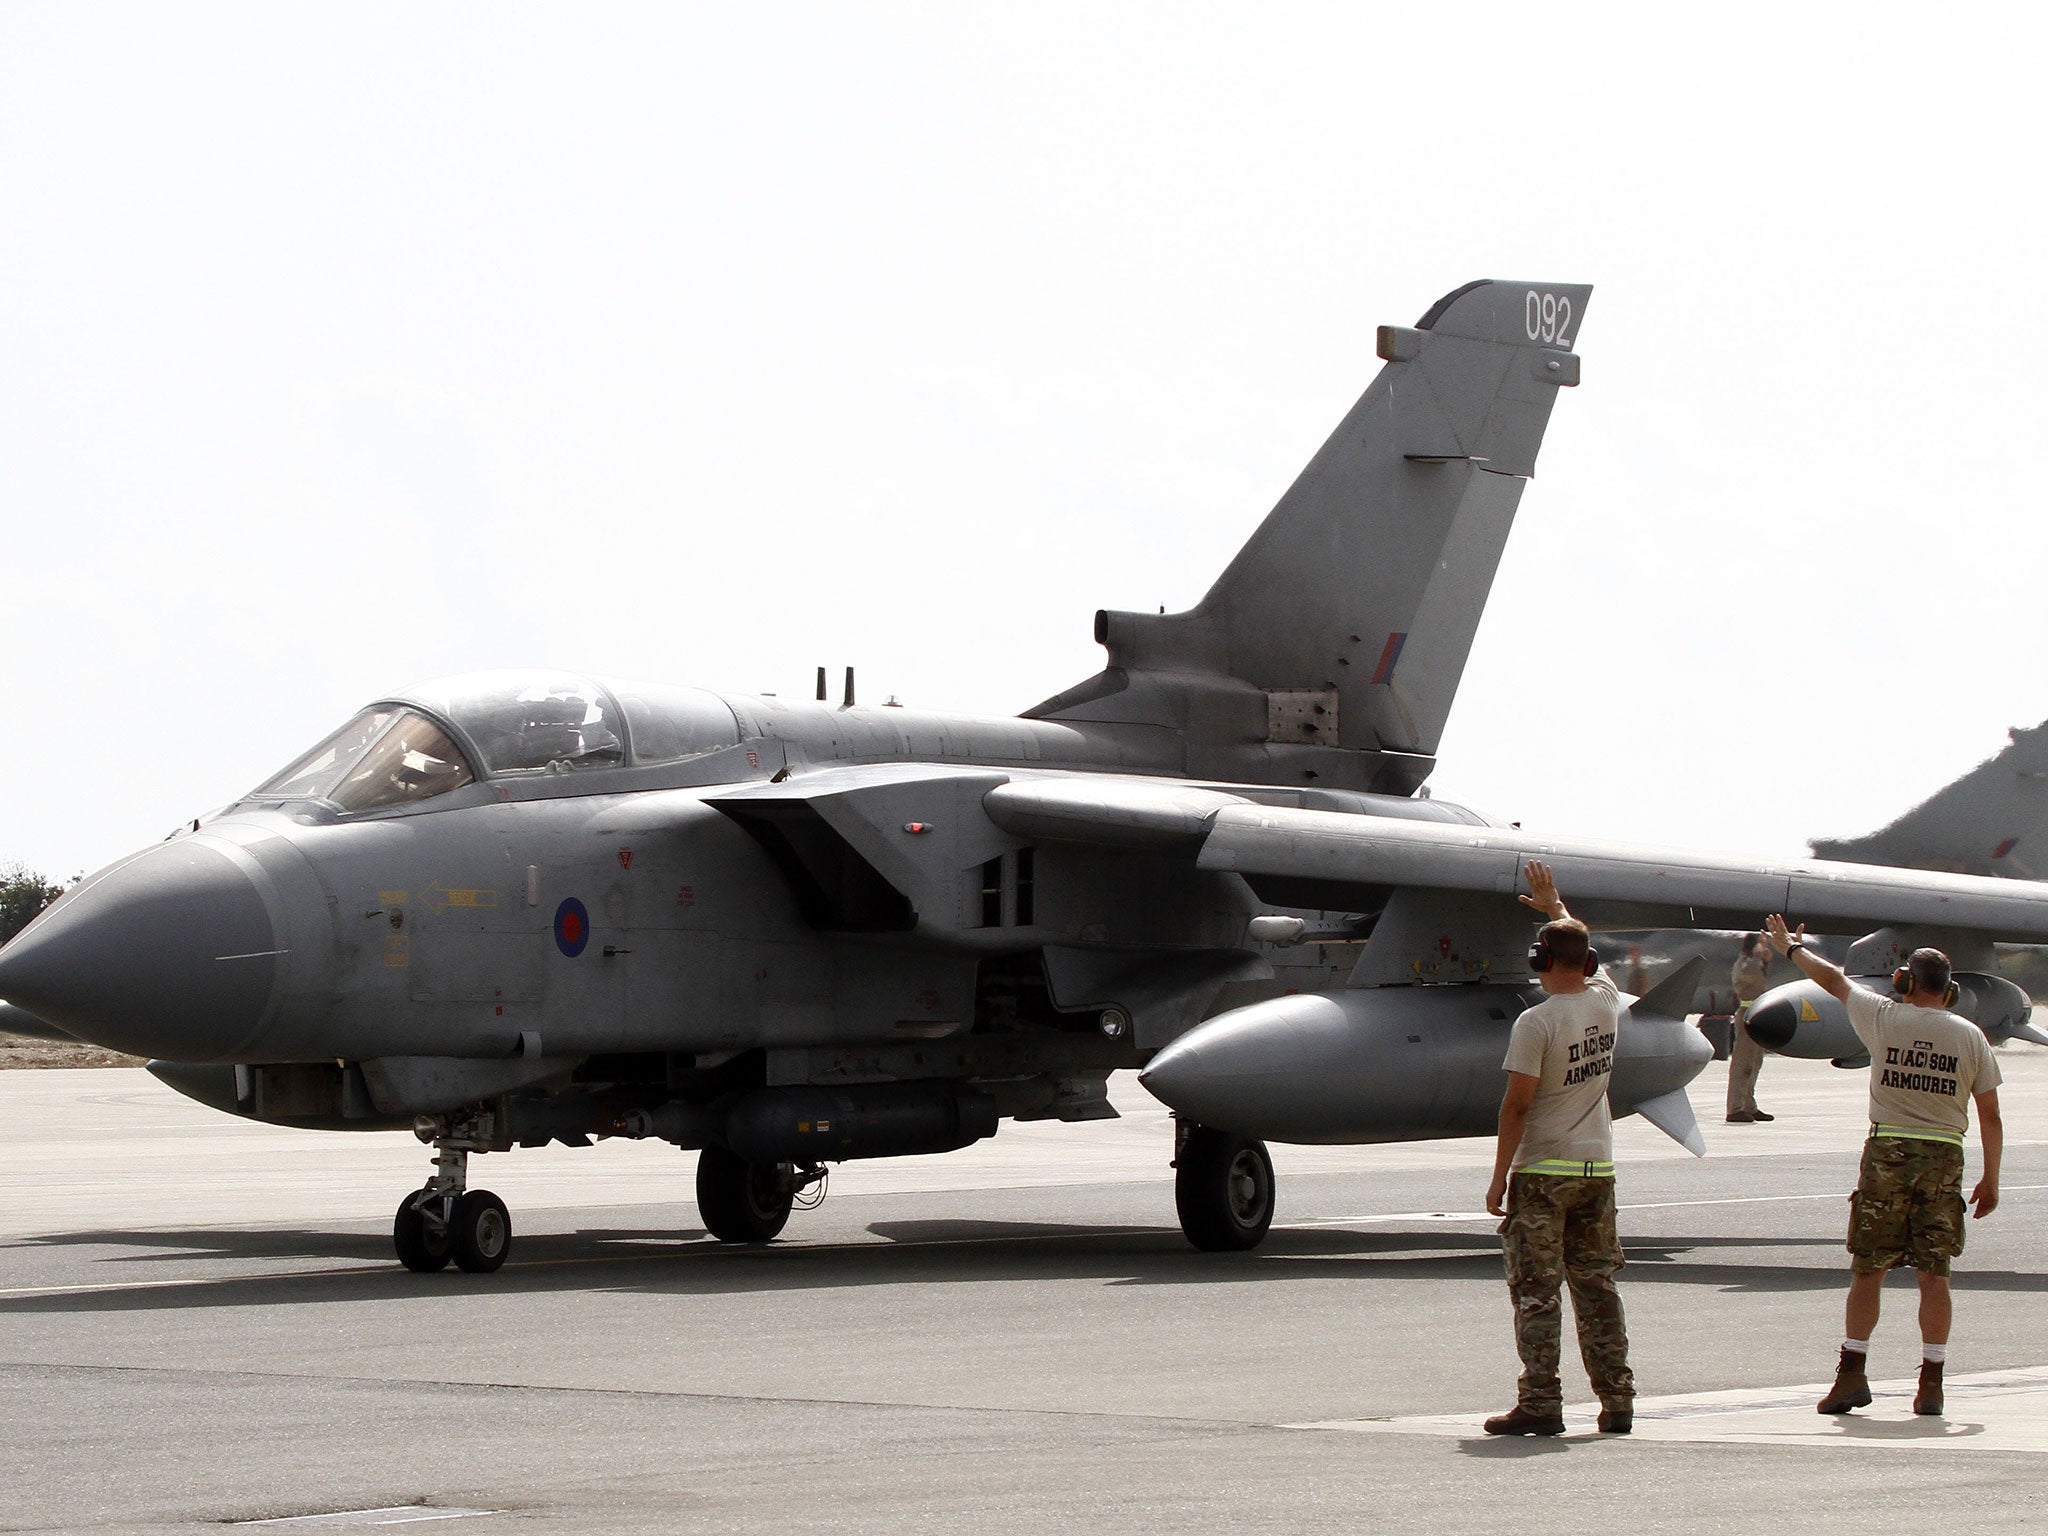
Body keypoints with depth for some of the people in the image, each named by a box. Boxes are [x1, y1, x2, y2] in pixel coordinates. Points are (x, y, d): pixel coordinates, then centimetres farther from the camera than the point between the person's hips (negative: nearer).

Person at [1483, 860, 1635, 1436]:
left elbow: (1517, 1105, -15)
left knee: (1536, 1291, -2)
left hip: (1543, 1172, -6)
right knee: (1597, 1286, 11)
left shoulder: (1536, 1023, -14)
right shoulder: (1605, 1001, 4)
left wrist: (1499, 1176, -9)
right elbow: (1585, 952, 26)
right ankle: (1617, 1399, 10)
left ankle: (1540, 1403, -5)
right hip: (1598, 1168, 6)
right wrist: (1555, 906, 42)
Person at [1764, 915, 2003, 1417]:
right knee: (1933, 1272, 3)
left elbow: (1833, 979, 16)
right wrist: (1990, 1179, 13)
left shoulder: (1885, 1018, -1)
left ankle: (1852, 1374, 4)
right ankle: (1931, 1384, 2)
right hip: (1944, 1158, 1)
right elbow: (1991, 1117, 3)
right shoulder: (1970, 1036, 2)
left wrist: (1791, 947, 33)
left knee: (1868, 1268, 5)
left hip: (1887, 1153, -1)